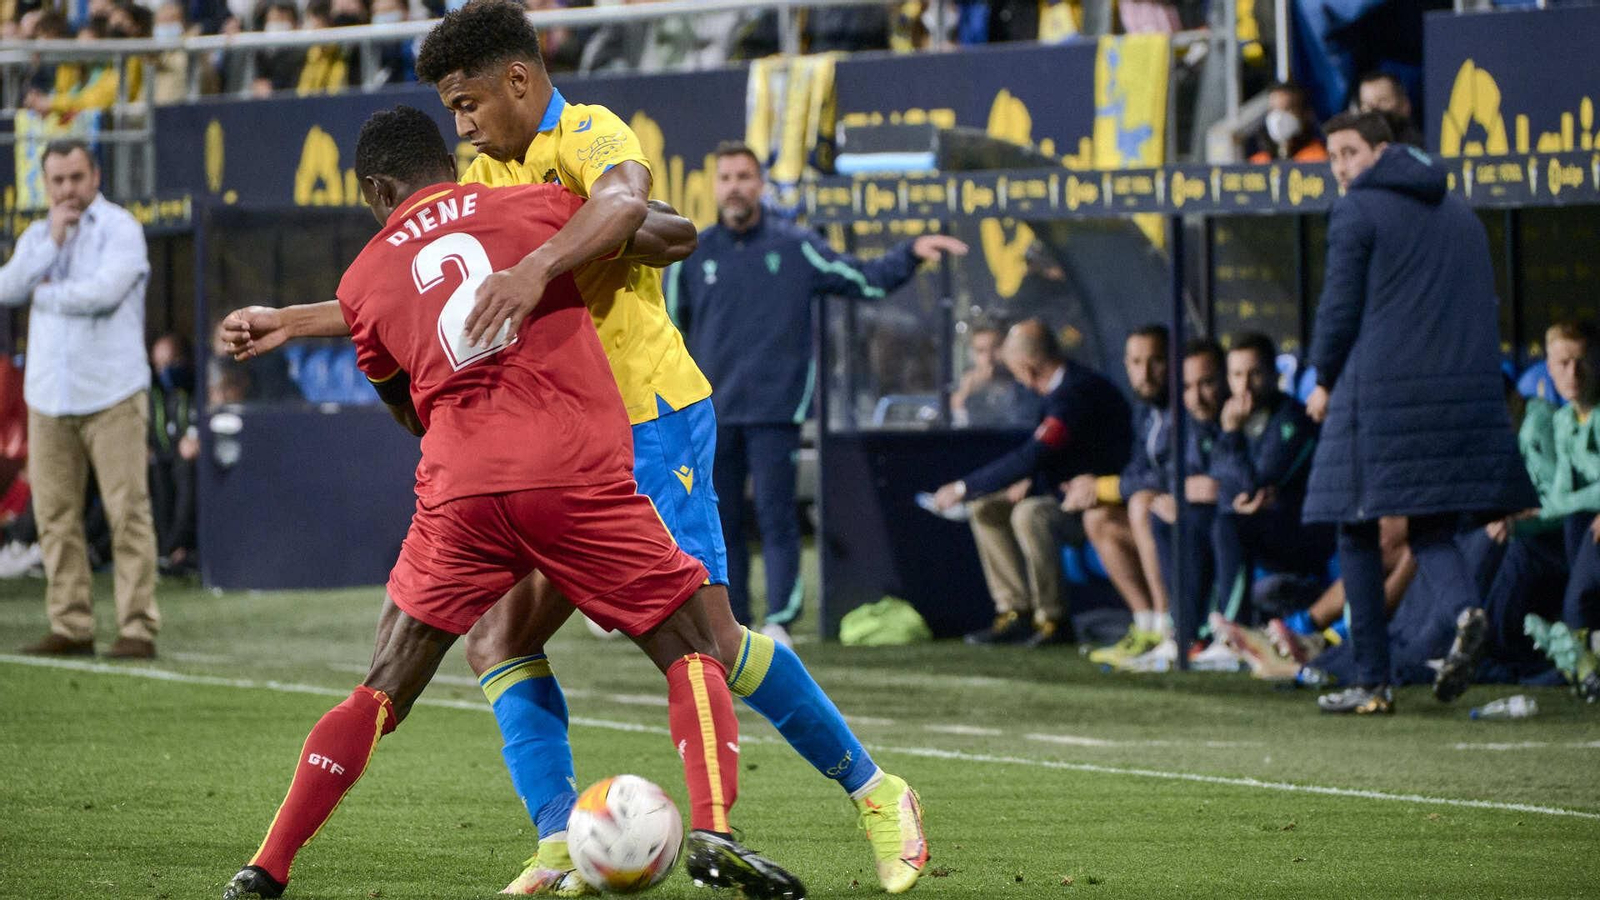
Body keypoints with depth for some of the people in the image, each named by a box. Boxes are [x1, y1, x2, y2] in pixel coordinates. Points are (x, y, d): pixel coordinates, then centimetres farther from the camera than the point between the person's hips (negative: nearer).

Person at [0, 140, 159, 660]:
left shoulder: (119, 228, -1)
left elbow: (104, 291, -15)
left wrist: (46, 294, -1)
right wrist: (53, 241, -6)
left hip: (111, 396, -5)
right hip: (48, 397, 5)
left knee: (127, 513, -8)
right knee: (56, 518, 3)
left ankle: (138, 628, -8)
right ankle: (70, 628, 7)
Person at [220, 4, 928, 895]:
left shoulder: (589, 135, -10)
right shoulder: (488, 180, 16)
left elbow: (623, 199, -35)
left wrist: (536, 267, -50)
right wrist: (287, 325, 16)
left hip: (652, 420, -9)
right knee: (499, 636, -3)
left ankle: (875, 793, 2)